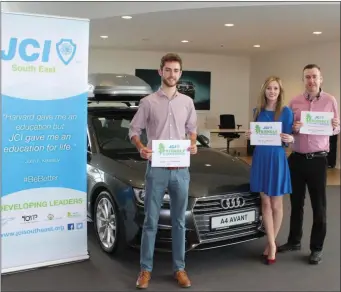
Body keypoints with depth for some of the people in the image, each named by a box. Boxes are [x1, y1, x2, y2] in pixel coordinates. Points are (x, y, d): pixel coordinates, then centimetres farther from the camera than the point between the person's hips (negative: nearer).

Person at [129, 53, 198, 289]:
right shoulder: (148, 102, 0)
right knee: (151, 222, 4)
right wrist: (141, 148, -16)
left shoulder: (187, 102, 9)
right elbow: (134, 130, 3)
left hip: (181, 169, 3)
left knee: (179, 222, 11)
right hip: (156, 169, -2)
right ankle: (146, 269, 16)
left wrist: (193, 144, -4)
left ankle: (179, 269, 22)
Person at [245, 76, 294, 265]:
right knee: (265, 203, 6)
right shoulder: (258, 111, 7)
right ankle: (272, 244, 14)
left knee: (276, 204, 6)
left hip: (277, 159, -4)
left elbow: (288, 139, -4)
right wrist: (249, 135, -6)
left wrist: (290, 139, -26)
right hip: (260, 158, 4)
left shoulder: (286, 111, -5)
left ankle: (271, 242, 23)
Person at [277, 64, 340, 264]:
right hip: (297, 158, 3)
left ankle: (317, 248, 17)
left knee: (319, 205, 5)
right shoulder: (295, 102, 3)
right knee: (296, 203, 13)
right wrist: (293, 129, -14)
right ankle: (294, 241, 29)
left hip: (318, 159, -2)